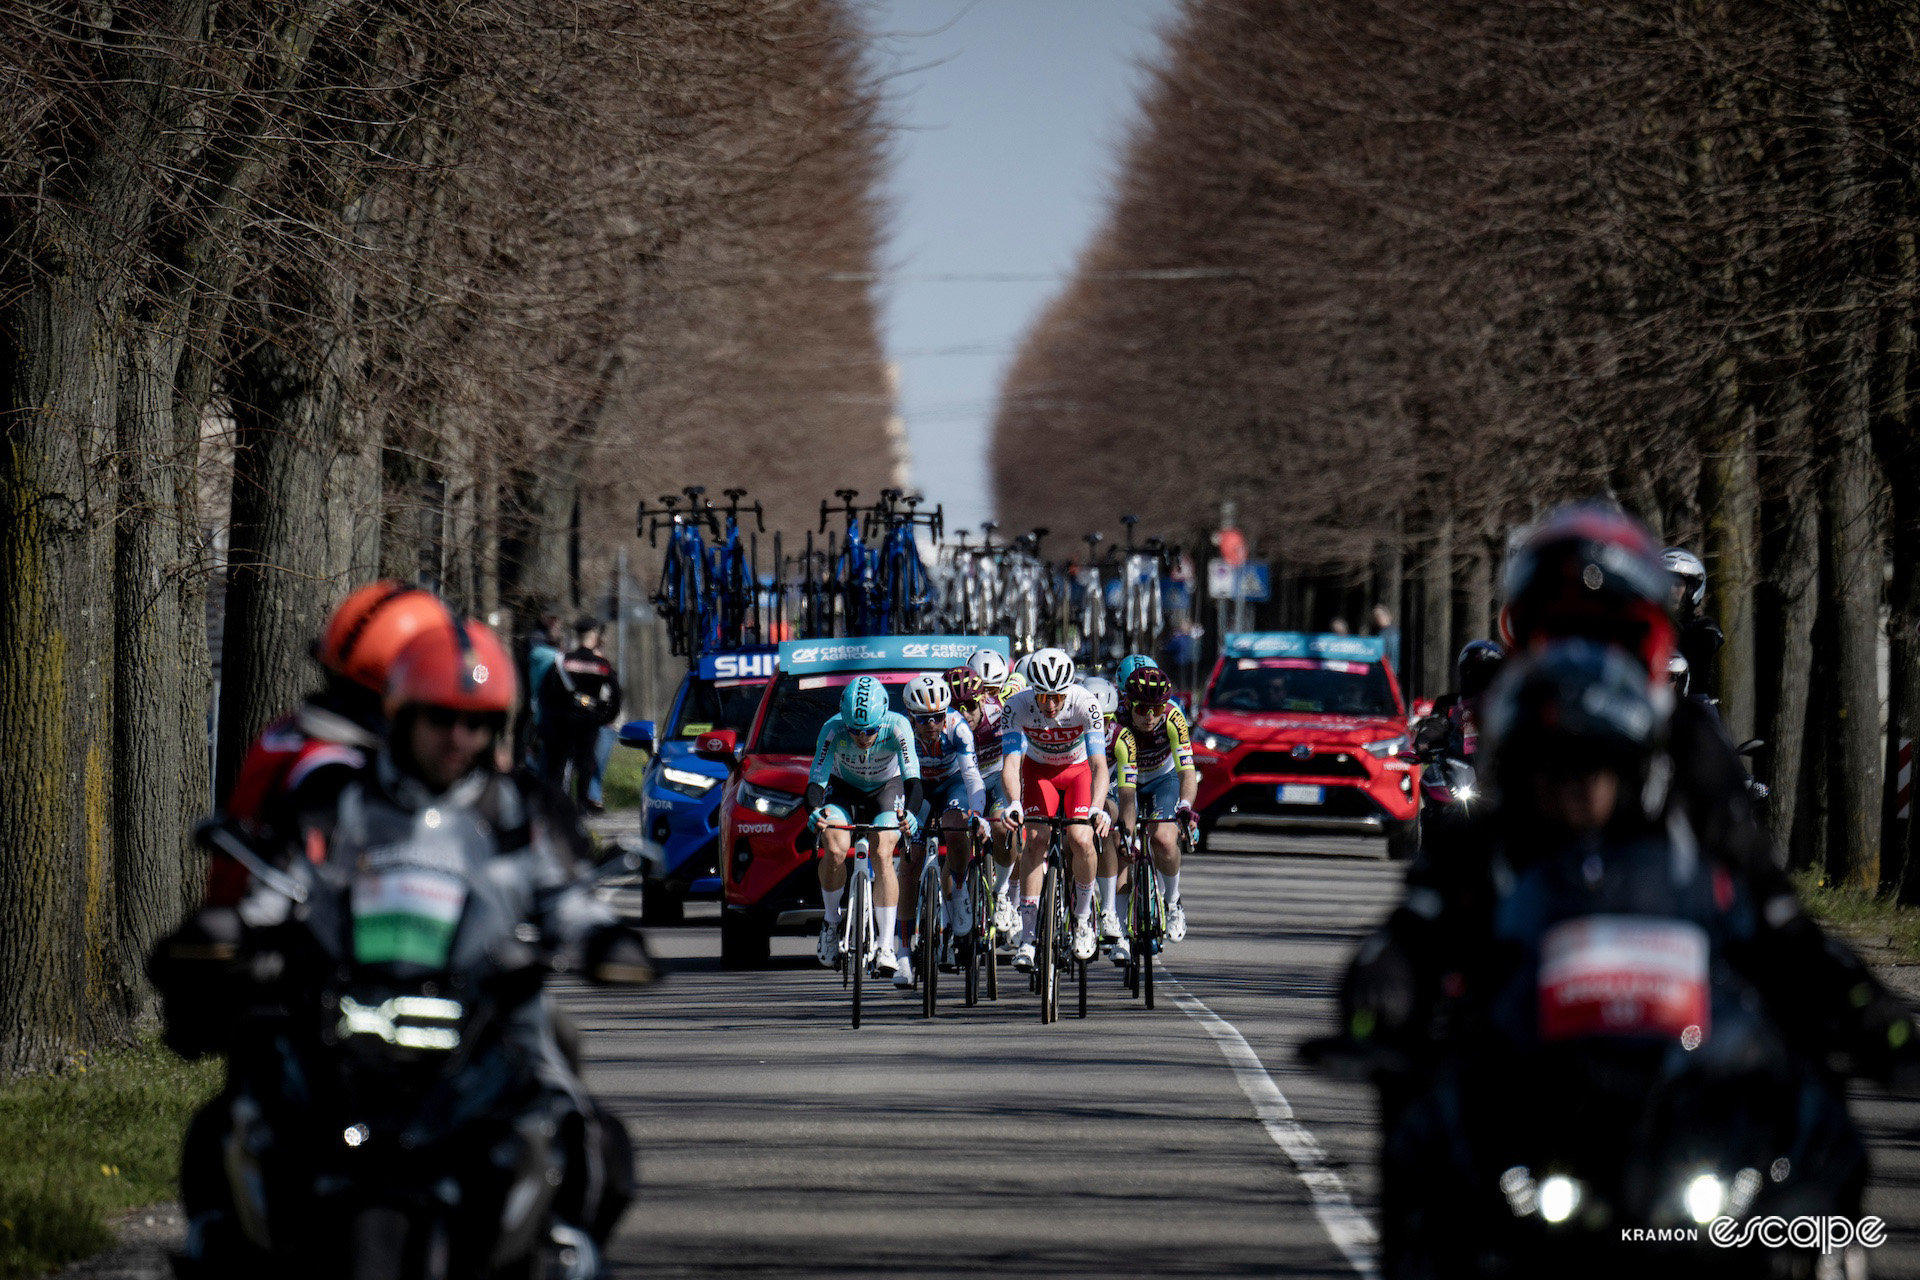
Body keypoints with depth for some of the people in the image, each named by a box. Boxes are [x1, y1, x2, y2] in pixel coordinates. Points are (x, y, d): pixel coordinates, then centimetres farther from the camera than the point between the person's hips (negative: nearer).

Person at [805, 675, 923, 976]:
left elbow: (912, 778, -38)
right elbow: (816, 778, -35)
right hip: (843, 788, 1)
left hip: (886, 787, -1)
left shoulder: (897, 726, -32)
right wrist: (814, 812, -56)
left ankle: (886, 948, -19)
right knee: (834, 850, -25)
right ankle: (831, 923, 0)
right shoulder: (833, 728, -31)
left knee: (882, 857, -22)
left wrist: (910, 814, -58)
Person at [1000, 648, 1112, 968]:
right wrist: (1014, 804, -55)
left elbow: (1099, 764, -39)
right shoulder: (1018, 706, -30)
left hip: (1078, 770, -1)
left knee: (1081, 840, -21)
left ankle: (1083, 916, 5)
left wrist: (1098, 809, -55)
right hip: (1039, 770, 1)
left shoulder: (1084, 704, -33)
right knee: (1036, 839, -18)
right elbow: (1011, 762, -37)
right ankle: (1027, 936, -15)